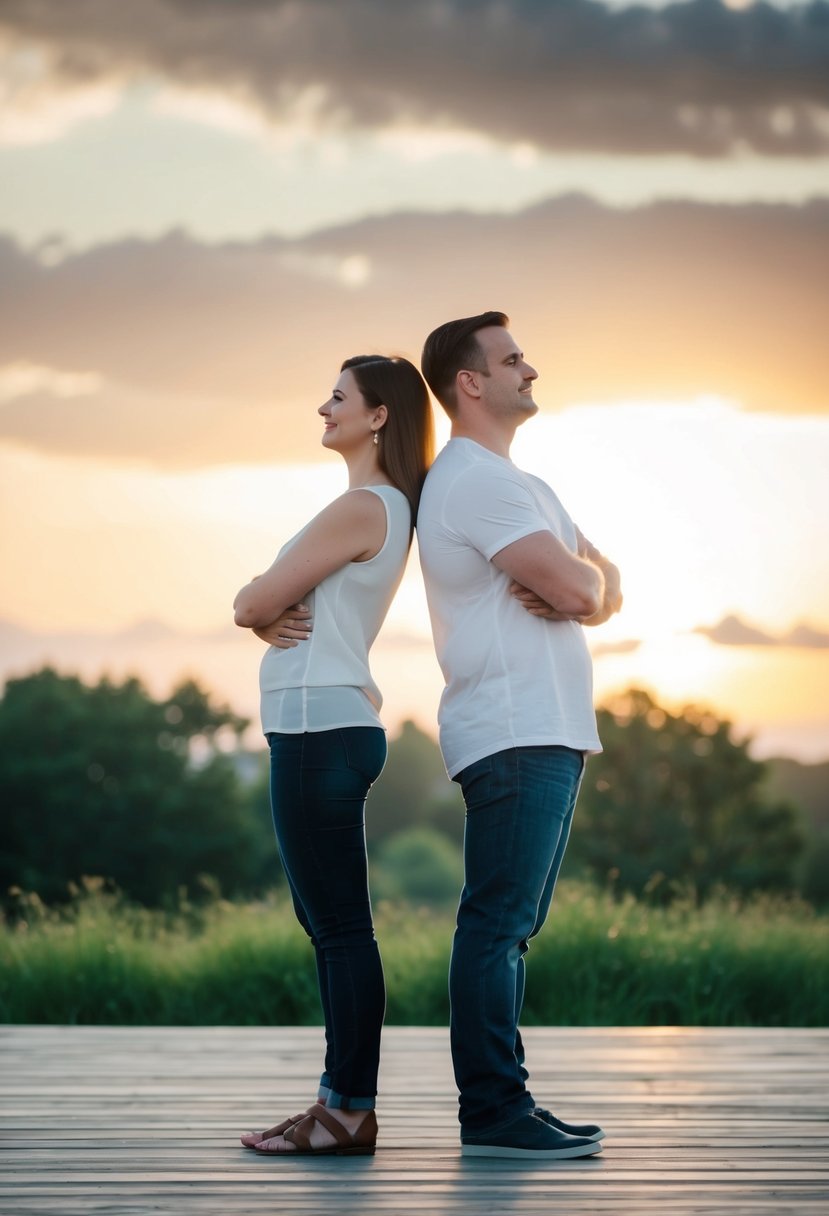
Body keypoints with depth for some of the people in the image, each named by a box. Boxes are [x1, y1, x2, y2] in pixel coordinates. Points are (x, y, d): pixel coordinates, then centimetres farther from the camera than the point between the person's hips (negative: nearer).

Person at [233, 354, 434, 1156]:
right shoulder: (389, 509, 19)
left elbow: (251, 603, -12)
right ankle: (342, 1102, 15)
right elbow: (256, 605, 18)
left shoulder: (361, 508, -13)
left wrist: (254, 604, 9)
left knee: (339, 924, -8)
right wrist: (267, 618, -3)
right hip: (325, 726, 10)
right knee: (326, 922, 11)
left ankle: (350, 1112, -5)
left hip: (320, 727, -10)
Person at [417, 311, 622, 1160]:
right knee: (497, 924, -10)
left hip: (546, 734, 10)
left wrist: (568, 591, -7)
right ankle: (493, 1112, -9)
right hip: (514, 732, -10)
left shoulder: (519, 484, 23)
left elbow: (606, 595, 15)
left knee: (508, 928, 11)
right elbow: (580, 589, -18)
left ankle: (501, 1105, 15)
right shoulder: (475, 480, -11)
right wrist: (581, 578, 5)